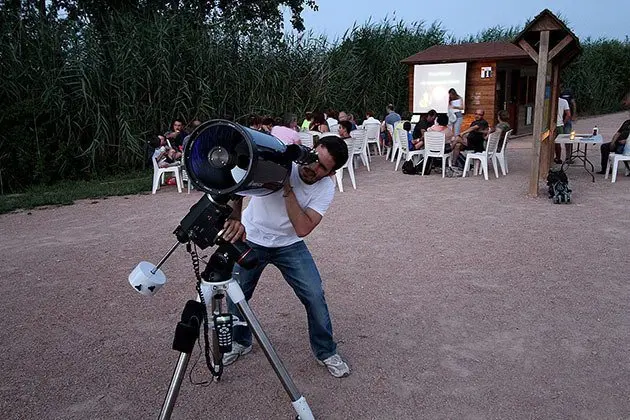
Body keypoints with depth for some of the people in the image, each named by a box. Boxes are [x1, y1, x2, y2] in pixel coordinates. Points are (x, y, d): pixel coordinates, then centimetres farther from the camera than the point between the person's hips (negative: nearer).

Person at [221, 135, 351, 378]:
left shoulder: (326, 188, -17)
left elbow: (303, 229, -28)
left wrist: (287, 188, -33)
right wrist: (235, 218, -46)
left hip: (289, 244, 1)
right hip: (251, 239, 0)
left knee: (315, 295, -9)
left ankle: (326, 352, 15)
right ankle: (240, 342, 34)